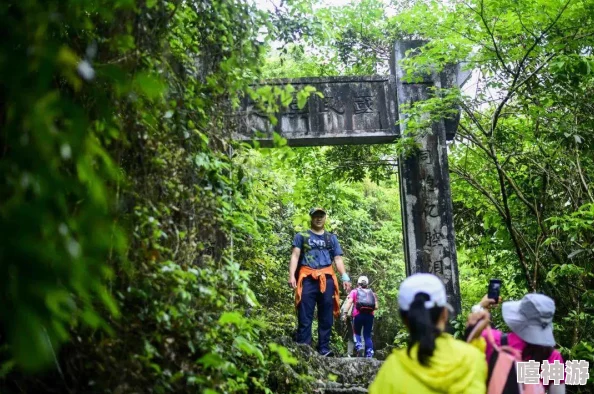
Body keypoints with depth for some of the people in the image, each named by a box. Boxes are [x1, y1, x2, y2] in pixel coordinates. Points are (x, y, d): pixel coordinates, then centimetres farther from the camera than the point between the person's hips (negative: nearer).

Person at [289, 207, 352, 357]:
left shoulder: (332, 238, 21)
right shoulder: (301, 236, 14)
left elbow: (338, 259, 14)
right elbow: (295, 256, 4)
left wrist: (345, 277, 0)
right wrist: (291, 275, -11)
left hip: (327, 279, 3)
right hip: (307, 279, -2)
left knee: (326, 318, 3)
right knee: (305, 318, -5)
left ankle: (324, 349, 7)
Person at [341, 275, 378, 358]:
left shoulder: (354, 292, 13)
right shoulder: (371, 293, 19)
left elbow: (349, 302, -4)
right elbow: (376, 307, 10)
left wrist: (344, 313, -10)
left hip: (358, 315, -2)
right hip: (369, 315, 2)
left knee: (357, 333, 16)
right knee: (368, 335, 10)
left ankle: (359, 347, -9)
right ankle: (369, 355, 2)